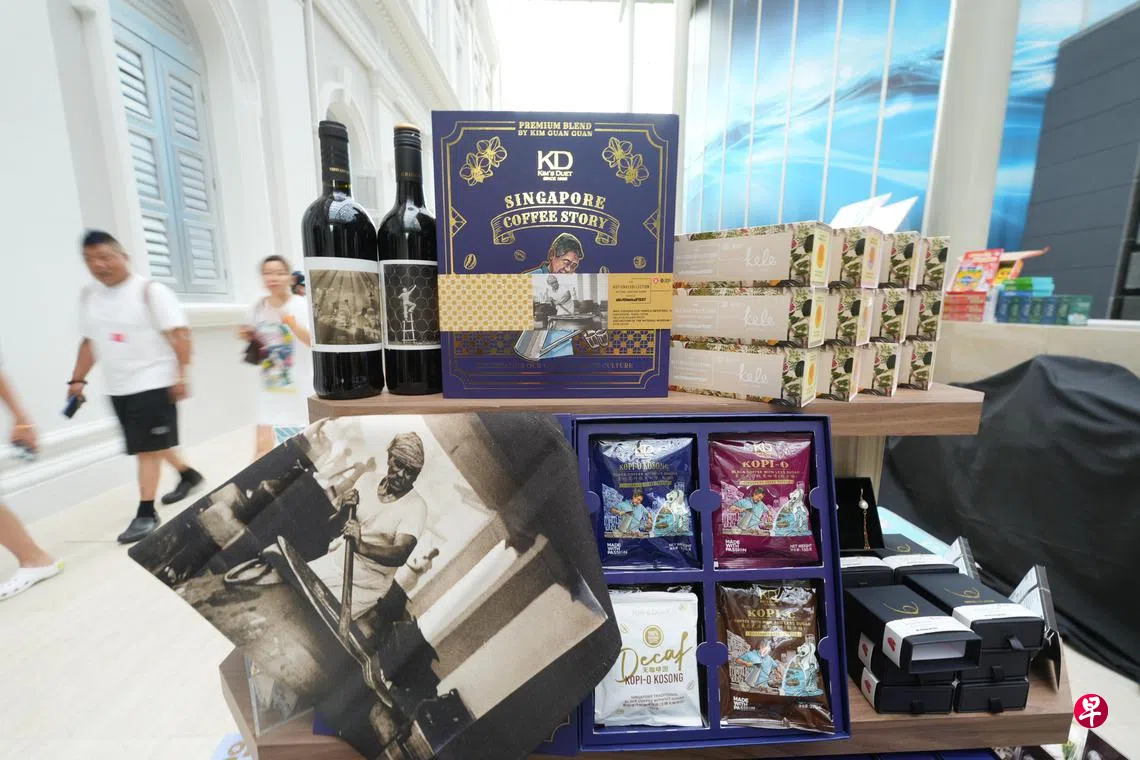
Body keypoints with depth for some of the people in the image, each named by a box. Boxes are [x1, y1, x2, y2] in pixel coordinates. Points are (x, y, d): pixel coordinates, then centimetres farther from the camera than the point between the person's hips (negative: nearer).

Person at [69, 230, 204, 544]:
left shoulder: (150, 291, -11)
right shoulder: (88, 296, 10)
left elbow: (179, 334, -16)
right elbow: (89, 342, 18)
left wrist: (180, 377, -22)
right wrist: (77, 379, 13)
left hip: (153, 383, -7)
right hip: (118, 387, 7)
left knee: (147, 448, -5)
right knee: (151, 445, 17)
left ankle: (146, 514, 3)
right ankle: (188, 475, 38)